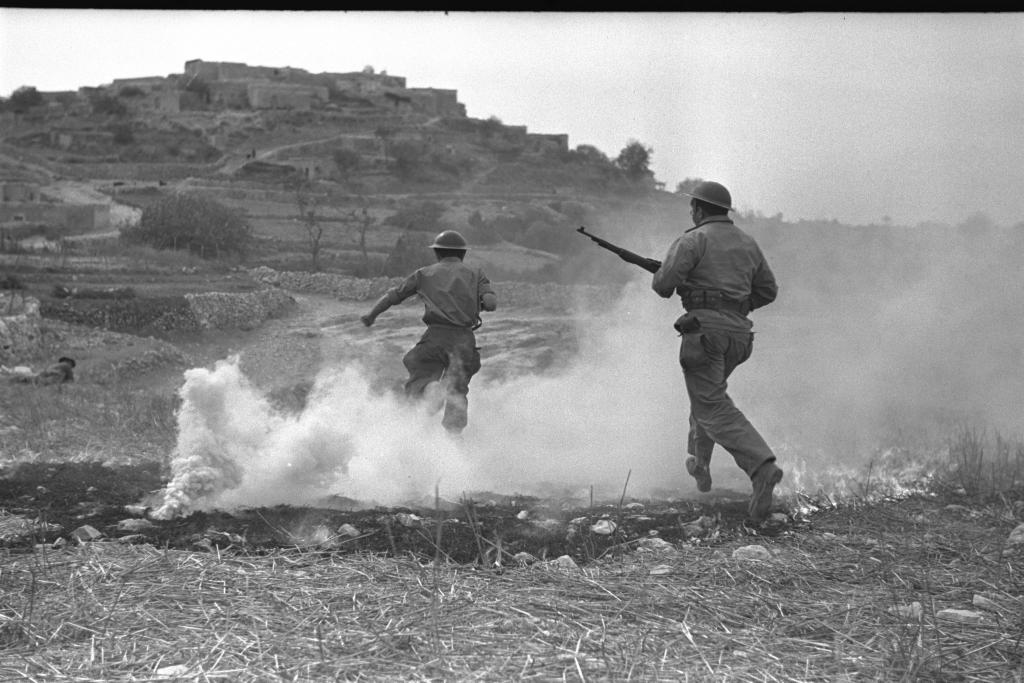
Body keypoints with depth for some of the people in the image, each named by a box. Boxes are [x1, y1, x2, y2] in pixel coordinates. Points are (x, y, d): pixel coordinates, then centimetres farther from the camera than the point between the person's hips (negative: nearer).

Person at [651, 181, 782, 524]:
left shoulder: (694, 240, -4)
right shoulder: (748, 243, 17)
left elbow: (664, 282, -13)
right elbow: (768, 290, 21)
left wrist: (666, 286, 11)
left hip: (705, 328, -7)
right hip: (738, 331, 7)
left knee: (714, 407, -10)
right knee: (707, 392, 28)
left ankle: (762, 468, -29)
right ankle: (700, 464, 34)